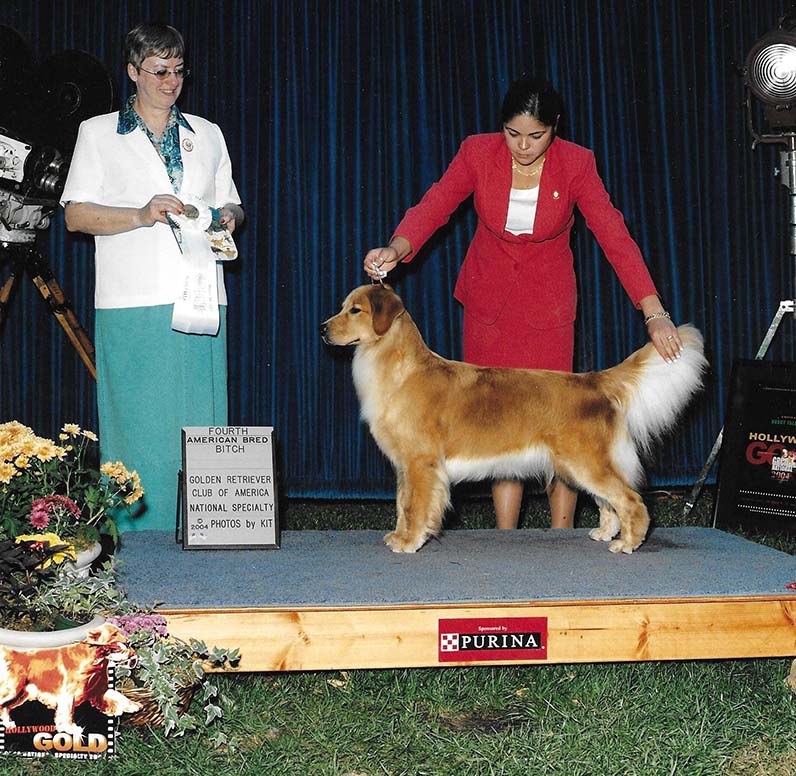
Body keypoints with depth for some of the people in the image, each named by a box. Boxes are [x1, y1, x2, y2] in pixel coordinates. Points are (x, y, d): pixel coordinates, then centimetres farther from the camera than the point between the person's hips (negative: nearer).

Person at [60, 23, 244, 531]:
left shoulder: (207, 135, 19)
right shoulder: (98, 133, 10)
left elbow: (231, 205, 24)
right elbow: (76, 215, 2)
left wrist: (228, 217, -1)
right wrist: (142, 215, -13)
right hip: (131, 305, -3)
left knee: (201, 422, 0)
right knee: (137, 425, -4)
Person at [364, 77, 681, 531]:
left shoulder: (575, 164, -15)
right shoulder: (478, 153, -12)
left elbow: (614, 235, -21)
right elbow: (434, 206, -18)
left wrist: (654, 313, -29)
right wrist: (396, 249, -39)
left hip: (546, 305, -2)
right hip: (489, 301, 2)